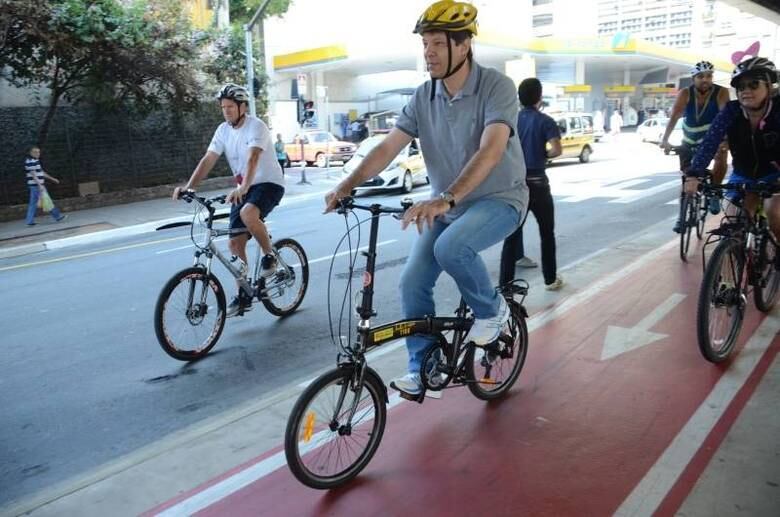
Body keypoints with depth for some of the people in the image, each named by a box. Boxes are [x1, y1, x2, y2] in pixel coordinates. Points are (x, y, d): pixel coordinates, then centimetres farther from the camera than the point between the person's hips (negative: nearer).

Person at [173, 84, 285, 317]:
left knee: (248, 213, -38)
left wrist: (243, 188, -47)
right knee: (235, 243, 1)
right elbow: (208, 160, -3)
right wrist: (188, 186, -16)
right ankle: (243, 295, 13)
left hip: (269, 183, -7)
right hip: (243, 189, 7)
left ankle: (269, 255, -12)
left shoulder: (256, 126, -16)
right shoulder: (223, 130, 3)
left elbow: (252, 159, -32)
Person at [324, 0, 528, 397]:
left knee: (451, 247, -34)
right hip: (447, 205, 6)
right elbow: (388, 147, -7)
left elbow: (491, 151, -32)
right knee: (412, 282, -5)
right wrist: (347, 185, -23)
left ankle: (492, 309, -3)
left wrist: (446, 198, -46)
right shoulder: (423, 97, -2)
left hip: (499, 199, -5)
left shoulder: (496, 86, -18)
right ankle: (423, 370, 13)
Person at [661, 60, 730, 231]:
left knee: (721, 155, -31)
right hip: (690, 142, 1)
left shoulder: (721, 92, -22)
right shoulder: (685, 94, -19)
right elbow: (674, 116, -31)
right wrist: (665, 139, -47)